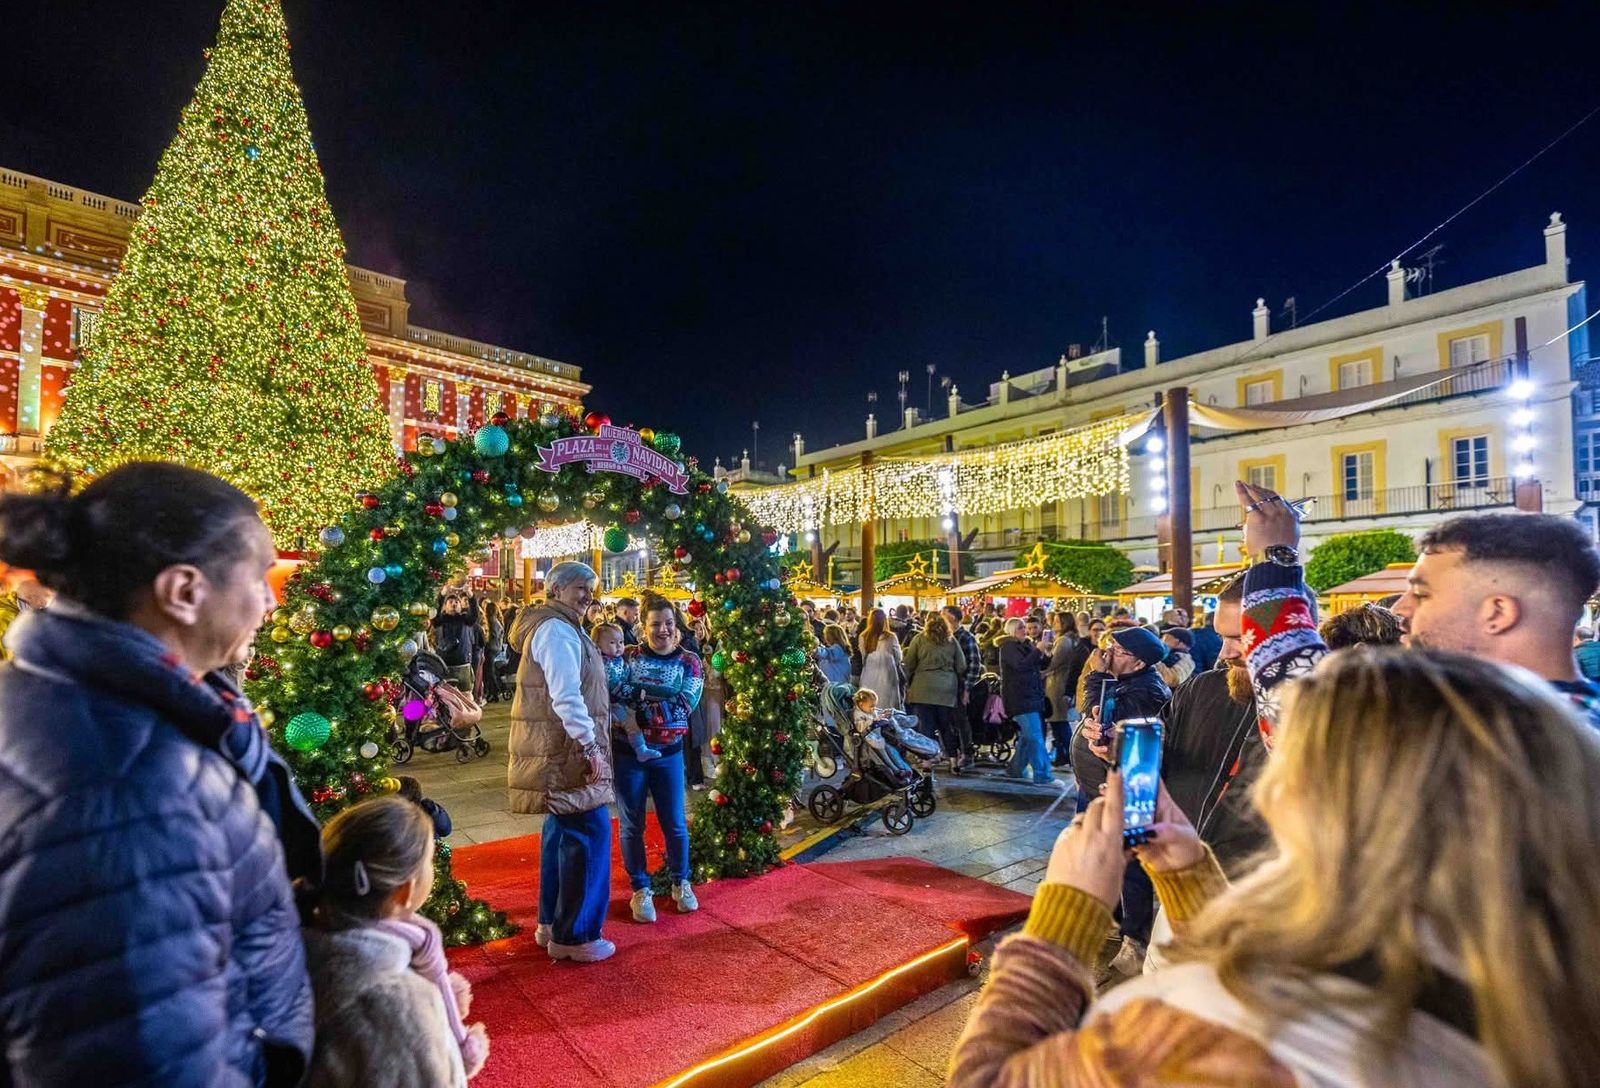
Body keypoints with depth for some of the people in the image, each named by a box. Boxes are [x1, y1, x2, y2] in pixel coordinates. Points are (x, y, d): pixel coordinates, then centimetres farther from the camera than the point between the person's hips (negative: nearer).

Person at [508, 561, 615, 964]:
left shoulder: (557, 627, 17)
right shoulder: (557, 630, -16)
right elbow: (566, 696, -24)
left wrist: (587, 743, 20)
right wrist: (590, 746, -22)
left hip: (559, 751, 11)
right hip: (565, 751, -11)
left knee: (563, 831, 18)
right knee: (590, 832, -5)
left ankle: (551, 923, 31)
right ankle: (573, 936, 6)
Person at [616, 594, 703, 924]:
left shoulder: (688, 661, -3)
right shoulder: (628, 656, -4)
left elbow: (685, 705, -17)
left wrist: (639, 692, -24)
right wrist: (662, 699, -26)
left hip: (668, 753, 1)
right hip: (627, 751, -1)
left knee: (674, 823, 10)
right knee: (632, 825, 9)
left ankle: (681, 883, 32)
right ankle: (641, 889, 27)